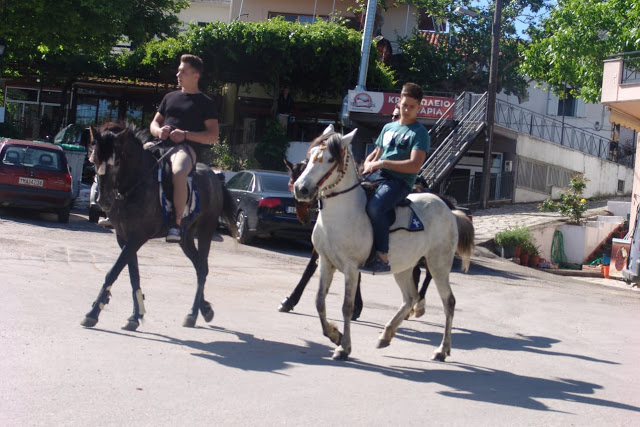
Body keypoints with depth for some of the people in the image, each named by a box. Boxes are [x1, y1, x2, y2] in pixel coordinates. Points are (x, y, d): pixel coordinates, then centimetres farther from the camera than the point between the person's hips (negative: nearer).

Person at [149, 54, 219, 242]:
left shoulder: (206, 103, 8)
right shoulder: (170, 97, 25)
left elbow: (213, 137, 1)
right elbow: (154, 123, 28)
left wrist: (185, 135, -12)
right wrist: (159, 131, 2)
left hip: (186, 148, -6)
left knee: (178, 172, -40)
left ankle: (176, 223, -33)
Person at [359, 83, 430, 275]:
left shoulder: (419, 133, -2)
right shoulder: (388, 127, 20)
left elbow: (414, 165, -15)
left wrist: (383, 163, -18)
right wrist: (368, 163, 7)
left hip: (400, 181, -8)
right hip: (377, 176, 8)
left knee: (375, 206, -35)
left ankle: (383, 259, -30)